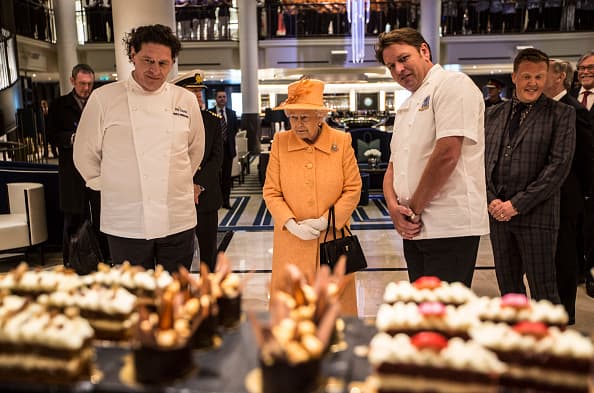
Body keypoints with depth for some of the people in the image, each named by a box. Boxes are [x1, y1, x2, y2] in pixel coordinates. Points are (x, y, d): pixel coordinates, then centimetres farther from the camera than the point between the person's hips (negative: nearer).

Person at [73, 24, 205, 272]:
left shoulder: (185, 100, 2)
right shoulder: (103, 99, -4)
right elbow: (85, 155, 5)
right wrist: (110, 187, 5)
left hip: (177, 221, 2)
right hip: (126, 224, -1)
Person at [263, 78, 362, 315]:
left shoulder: (342, 142, -2)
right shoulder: (280, 142, -1)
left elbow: (353, 189, -1)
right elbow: (271, 192, 0)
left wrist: (327, 221, -11)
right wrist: (291, 224, -14)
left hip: (333, 239, 0)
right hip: (292, 243, 0)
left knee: (336, 302, 9)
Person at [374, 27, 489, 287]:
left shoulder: (453, 84, -8)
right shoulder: (407, 107, 20)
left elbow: (447, 155, -19)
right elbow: (394, 165, 17)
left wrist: (414, 209, -11)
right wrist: (393, 206, -3)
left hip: (449, 227, -8)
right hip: (415, 228, 8)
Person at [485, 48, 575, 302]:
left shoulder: (561, 114, 1)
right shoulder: (494, 114, 12)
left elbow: (559, 165, -8)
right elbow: (482, 159, 10)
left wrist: (517, 204, -13)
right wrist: (491, 199, -5)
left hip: (536, 215, -4)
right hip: (498, 214, 4)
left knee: (543, 292, 2)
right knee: (508, 287, 13)